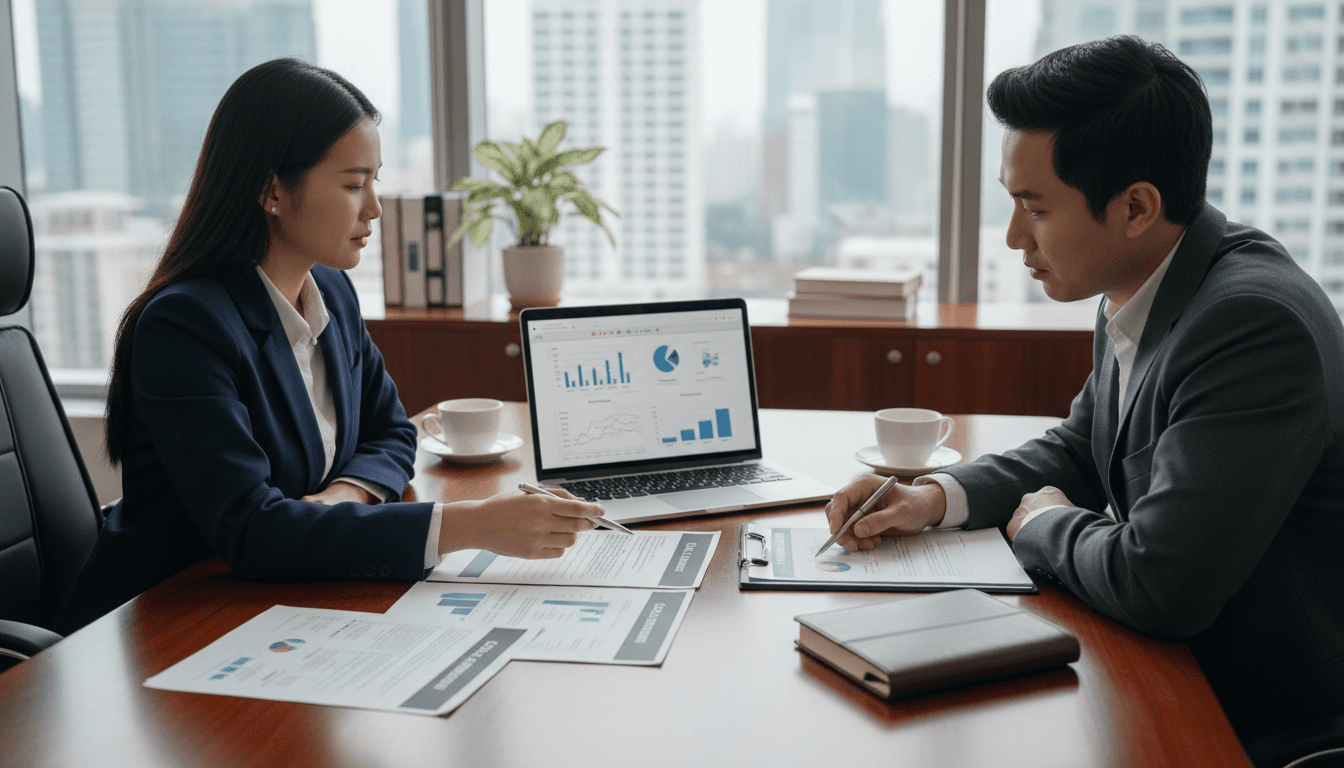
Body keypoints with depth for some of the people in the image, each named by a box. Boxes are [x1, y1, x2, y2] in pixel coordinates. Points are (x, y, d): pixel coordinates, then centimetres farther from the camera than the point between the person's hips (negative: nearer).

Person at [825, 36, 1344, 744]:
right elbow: (1077, 452, 15)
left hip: (1262, 723, -7)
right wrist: (935, 497, -1)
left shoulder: (1254, 325, -29)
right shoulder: (1134, 292, 0)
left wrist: (1046, 522, -13)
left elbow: (1160, 586, -34)